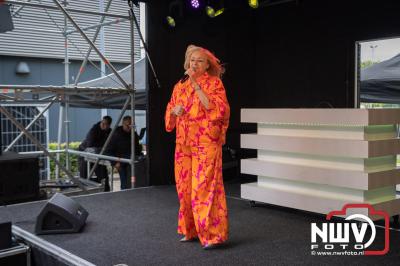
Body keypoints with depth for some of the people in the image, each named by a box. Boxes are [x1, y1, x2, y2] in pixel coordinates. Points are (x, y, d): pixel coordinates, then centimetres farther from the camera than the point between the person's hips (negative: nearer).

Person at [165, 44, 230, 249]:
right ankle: (191, 230, 20)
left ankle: (213, 234, -2)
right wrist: (174, 111, -4)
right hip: (183, 144, 6)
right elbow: (170, 115, 20)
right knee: (185, 187, 7)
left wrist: (197, 87, -16)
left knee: (205, 187, -10)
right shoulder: (180, 86, 14)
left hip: (206, 144, -5)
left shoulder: (214, 83, 0)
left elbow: (219, 110, -15)